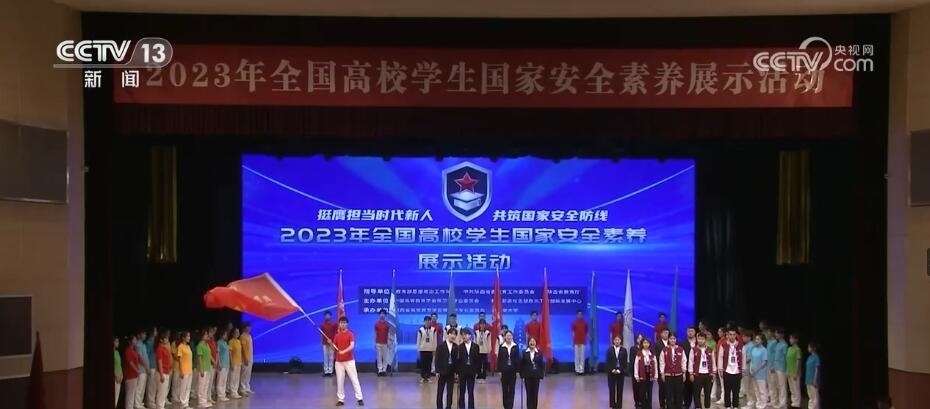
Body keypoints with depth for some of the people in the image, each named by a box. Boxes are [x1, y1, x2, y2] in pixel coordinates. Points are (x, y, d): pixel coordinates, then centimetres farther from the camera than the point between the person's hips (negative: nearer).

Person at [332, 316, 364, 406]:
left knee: (354, 379, -4)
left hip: (349, 360, -4)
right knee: (339, 380, 4)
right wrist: (331, 343, -8)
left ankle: (359, 398, -2)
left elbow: (352, 346, -17)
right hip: (339, 361, 4)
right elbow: (335, 348, 13)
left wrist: (344, 351, -33)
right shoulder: (337, 335, 10)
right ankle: (340, 399, 9)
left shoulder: (350, 334, -4)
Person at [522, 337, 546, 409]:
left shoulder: (539, 353, 0)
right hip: (528, 376, 0)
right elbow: (522, 365, 1)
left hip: (536, 376, 0)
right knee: (529, 393, 0)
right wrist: (522, 374, -4)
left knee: (535, 393, 4)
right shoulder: (525, 353, -1)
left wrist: (542, 375, -5)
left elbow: (542, 364, 0)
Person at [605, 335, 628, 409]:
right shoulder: (610, 350, 2)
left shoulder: (623, 350, 2)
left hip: (620, 372, 0)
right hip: (611, 372, 0)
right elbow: (607, 361, -1)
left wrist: (619, 370, -12)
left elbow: (625, 362, -1)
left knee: (620, 389, 2)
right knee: (612, 389, 1)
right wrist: (612, 370, -13)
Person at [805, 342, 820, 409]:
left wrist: (815, 380, -18)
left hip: (813, 380, -9)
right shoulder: (809, 357, 12)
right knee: (810, 396, 13)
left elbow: (817, 369, -15)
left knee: (815, 396, -5)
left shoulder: (816, 357, -13)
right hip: (809, 380, 9)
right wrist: (806, 380, 16)